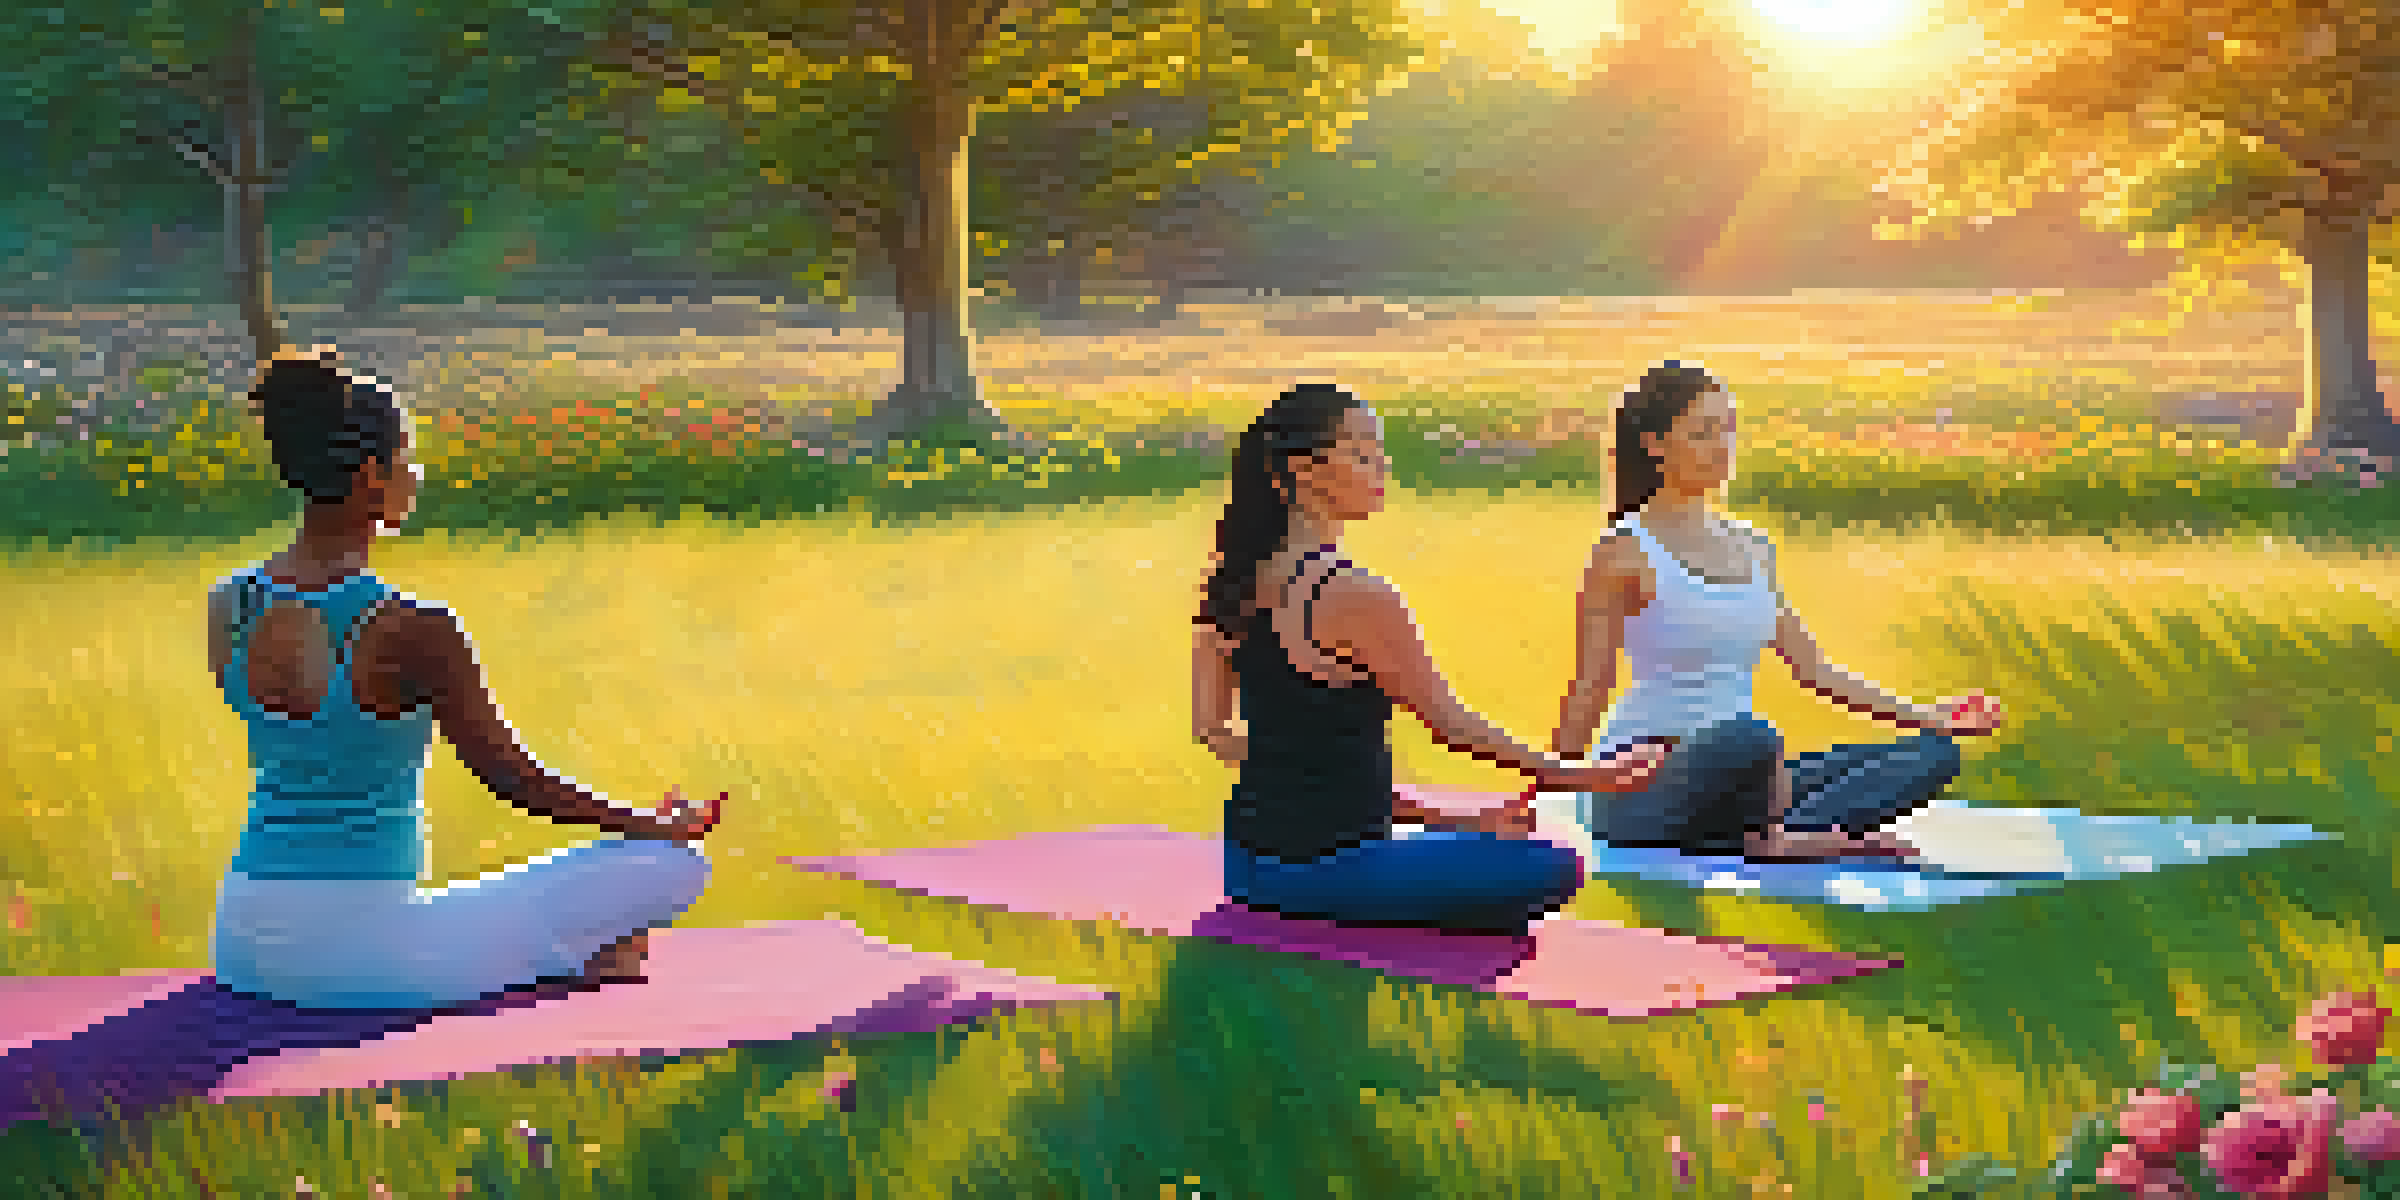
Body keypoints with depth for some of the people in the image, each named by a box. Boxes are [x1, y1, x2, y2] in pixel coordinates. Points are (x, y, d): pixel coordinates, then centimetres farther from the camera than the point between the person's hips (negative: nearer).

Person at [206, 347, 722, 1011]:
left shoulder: (227, 608, -1)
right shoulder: (414, 632, -18)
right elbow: (514, 779, -6)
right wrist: (647, 825, 8)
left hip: (243, 946, 7)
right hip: (364, 962, -6)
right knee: (671, 866, 1)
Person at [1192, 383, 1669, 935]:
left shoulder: (1241, 580, 6)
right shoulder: (1354, 595, -19)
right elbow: (1448, 722, -11)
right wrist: (1566, 775, 2)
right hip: (1324, 868, -9)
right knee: (1557, 868, 0)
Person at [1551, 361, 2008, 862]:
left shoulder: (1752, 548, 16)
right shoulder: (1626, 553, -4)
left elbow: (1813, 667, 18)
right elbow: (1589, 690, -6)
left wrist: (1920, 715, 10)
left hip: (1735, 780, 8)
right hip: (1641, 794, -8)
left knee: (1935, 753, -9)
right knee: (1747, 737, -43)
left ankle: (1785, 836, -27)